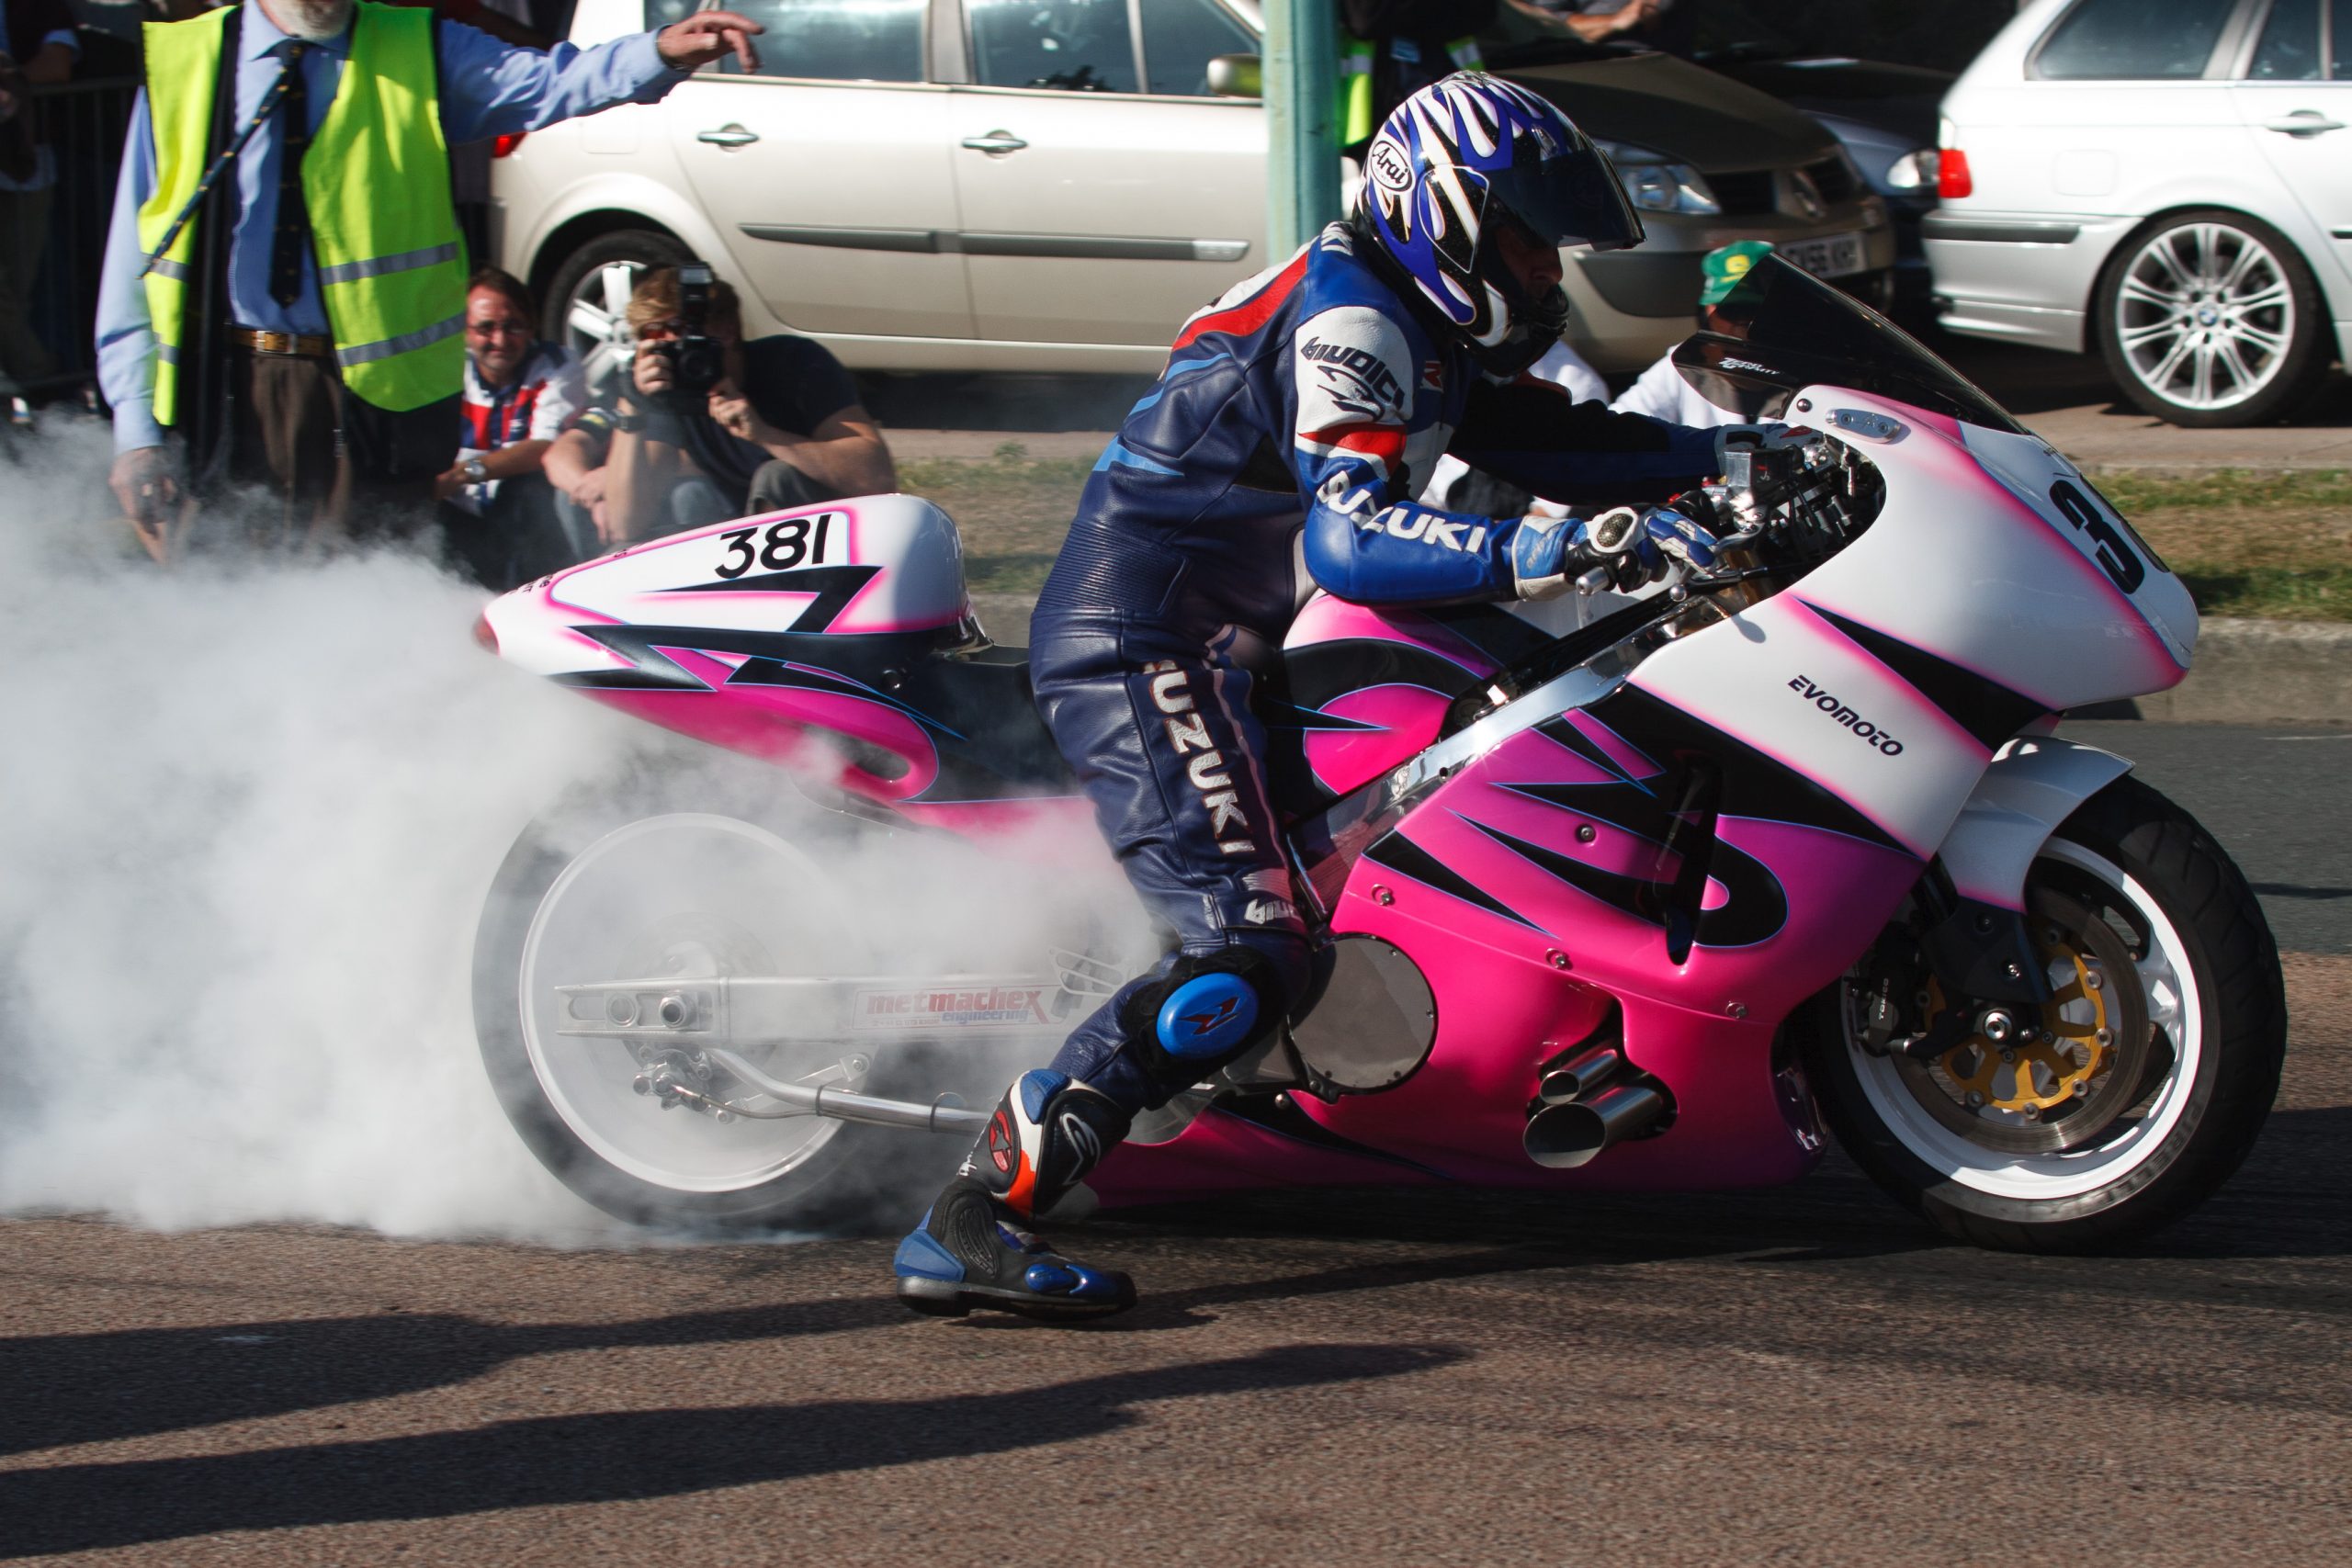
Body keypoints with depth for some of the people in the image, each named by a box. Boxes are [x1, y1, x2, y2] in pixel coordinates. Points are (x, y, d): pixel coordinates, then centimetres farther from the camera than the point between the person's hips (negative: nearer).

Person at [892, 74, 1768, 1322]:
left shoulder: (1419, 328, 16)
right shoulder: (1349, 320, -16)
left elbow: (1543, 441, 21)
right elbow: (1352, 540, -30)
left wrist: (1729, 455, 8)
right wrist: (1548, 554, -40)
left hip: (1210, 645, 11)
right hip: (1143, 647, -11)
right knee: (1246, 958, -24)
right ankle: (968, 1224, -29)